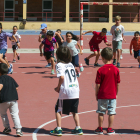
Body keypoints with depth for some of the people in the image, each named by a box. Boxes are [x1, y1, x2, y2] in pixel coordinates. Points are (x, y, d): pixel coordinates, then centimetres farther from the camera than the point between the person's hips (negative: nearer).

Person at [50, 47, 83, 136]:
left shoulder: (59, 65, -6)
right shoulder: (71, 64, 14)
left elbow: (62, 77, -19)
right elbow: (75, 77, 15)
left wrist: (58, 87, -6)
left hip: (66, 91, -6)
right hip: (75, 90, 6)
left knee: (58, 111, 7)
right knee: (74, 111, 18)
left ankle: (58, 129, 3)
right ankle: (78, 128, 15)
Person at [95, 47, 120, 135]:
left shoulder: (100, 70, -12)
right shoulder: (116, 69, -5)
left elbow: (98, 85, -8)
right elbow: (118, 84, 2)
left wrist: (96, 94, 5)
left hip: (102, 95, -1)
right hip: (113, 95, 2)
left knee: (101, 112, 10)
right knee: (111, 112, 8)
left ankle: (100, 129, 17)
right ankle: (110, 129, 11)